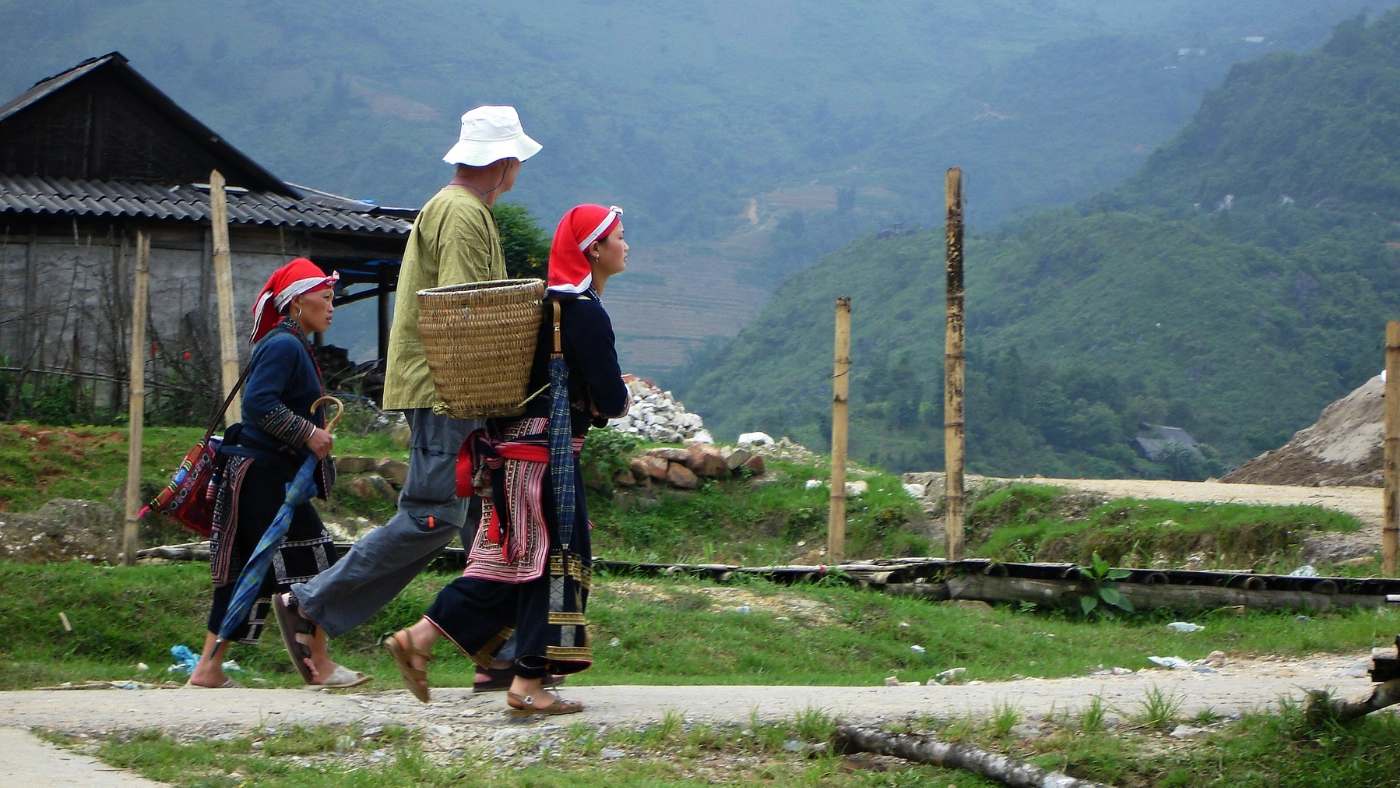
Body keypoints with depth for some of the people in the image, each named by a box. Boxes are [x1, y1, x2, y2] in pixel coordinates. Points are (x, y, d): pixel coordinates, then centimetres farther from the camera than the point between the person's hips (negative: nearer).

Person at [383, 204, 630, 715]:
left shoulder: (550, 302, 14)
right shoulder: (585, 313, -15)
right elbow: (611, 400, -17)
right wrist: (616, 404, 4)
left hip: (512, 448, 9)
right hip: (547, 451, -9)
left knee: (507, 559, 13)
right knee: (556, 559, -1)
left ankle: (418, 639, 7)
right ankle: (529, 686, 2)